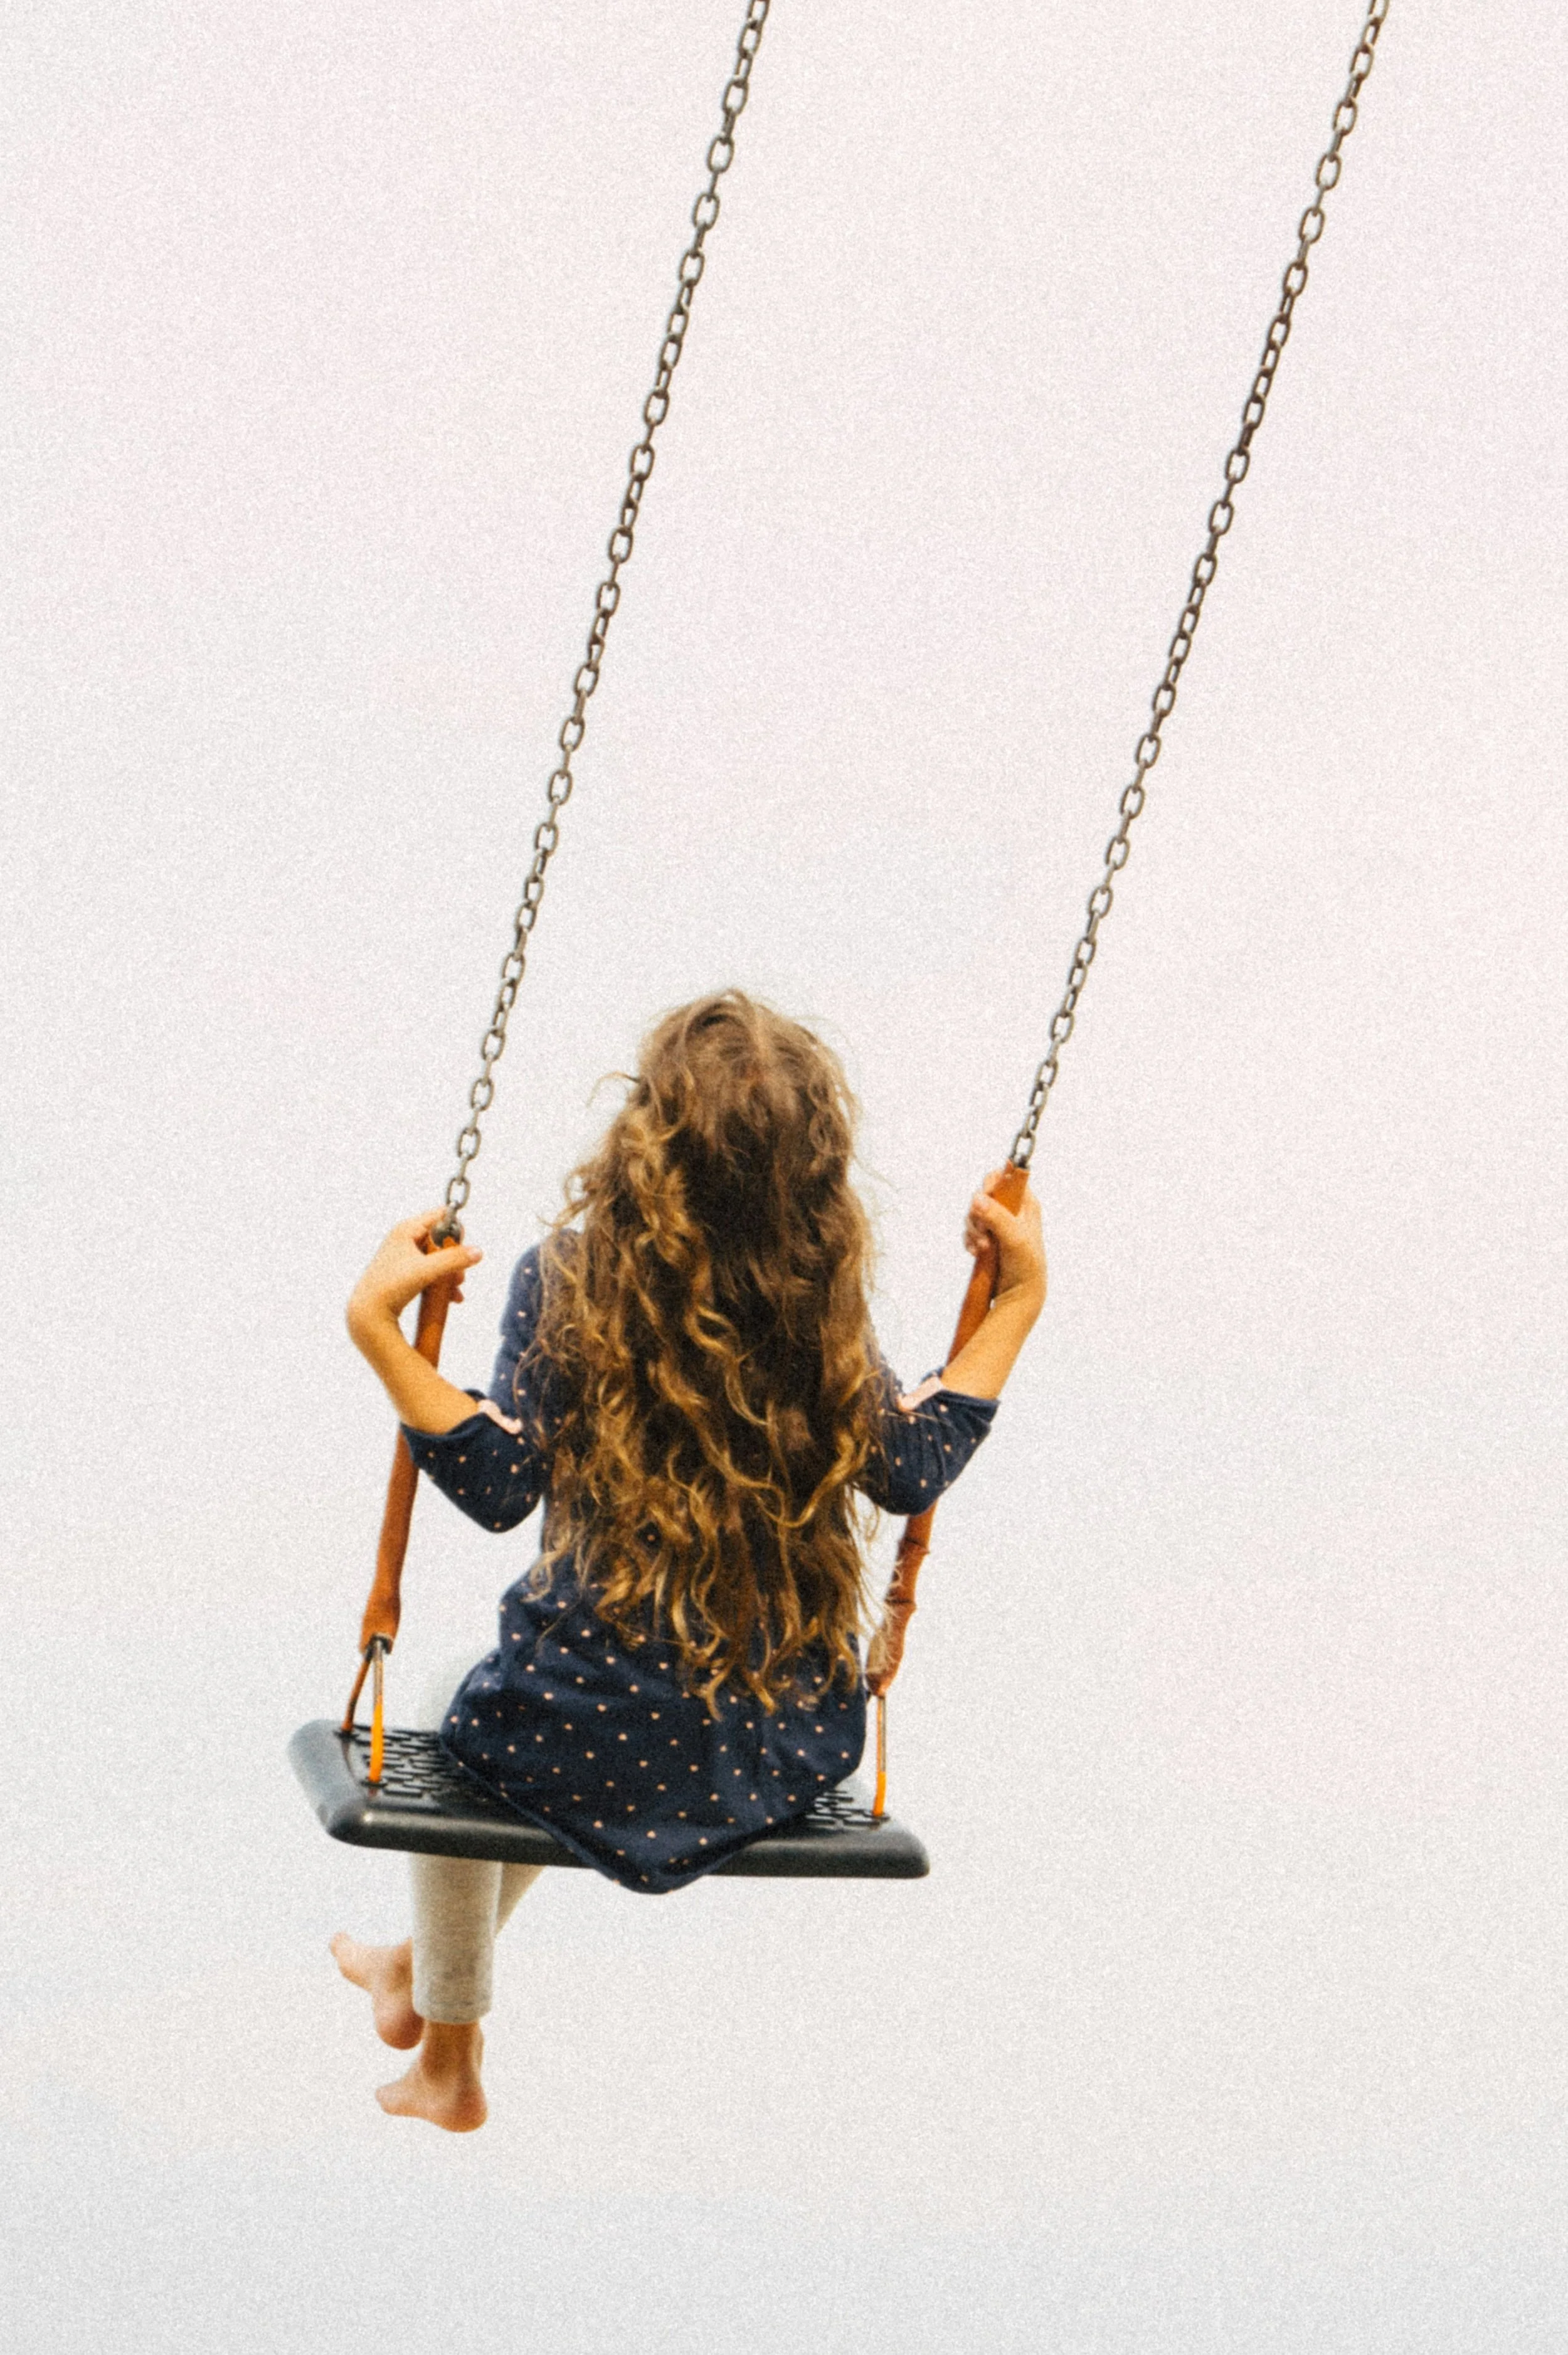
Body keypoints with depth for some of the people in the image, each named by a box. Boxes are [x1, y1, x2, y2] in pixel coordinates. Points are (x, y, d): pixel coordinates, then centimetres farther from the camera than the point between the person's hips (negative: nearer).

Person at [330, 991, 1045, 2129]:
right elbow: (911, 1474, 1)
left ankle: (449, 2058, 52)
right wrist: (1019, 1299, 7)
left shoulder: (569, 1278, -14)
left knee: (463, 1734, 34)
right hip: (801, 1745, 4)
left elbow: (502, 1486, -16)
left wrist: (380, 1328, -17)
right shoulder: (824, 1298, -5)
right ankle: (419, 1967, 62)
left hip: (606, 1732, -4)